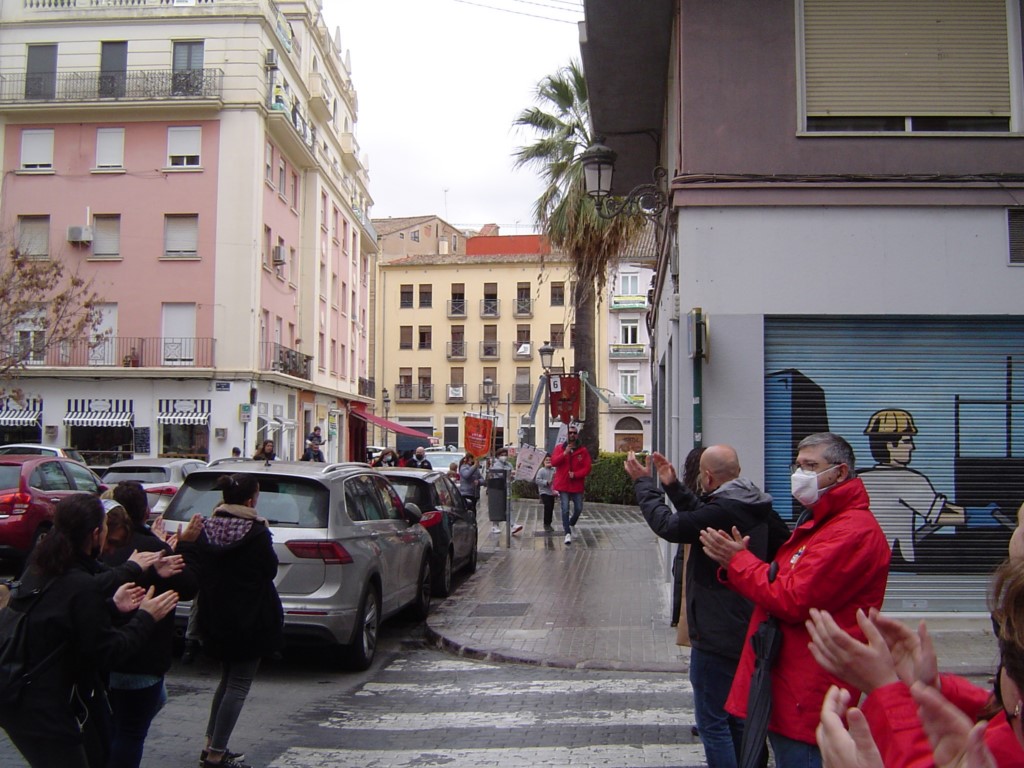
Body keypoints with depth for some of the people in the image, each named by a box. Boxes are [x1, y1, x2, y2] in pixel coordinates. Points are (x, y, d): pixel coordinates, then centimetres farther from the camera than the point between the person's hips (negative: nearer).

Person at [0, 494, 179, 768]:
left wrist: (129, 569, 22)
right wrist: (146, 618, -4)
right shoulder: (80, 585, -24)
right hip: (42, 707, -9)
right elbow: (106, 650, -15)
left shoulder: (40, 566, 1)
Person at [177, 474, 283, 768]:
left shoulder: (205, 529, -1)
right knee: (239, 684, 4)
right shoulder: (256, 533, -17)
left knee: (228, 679, 23)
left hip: (216, 618, 7)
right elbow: (270, 570, -6)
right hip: (250, 619, -6)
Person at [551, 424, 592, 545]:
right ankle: (568, 533, -5)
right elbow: (553, 462, -10)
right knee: (565, 509, -9)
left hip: (577, 485, 1)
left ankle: (571, 524, 37)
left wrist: (575, 474, -18)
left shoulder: (583, 451, 1)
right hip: (563, 485, -1)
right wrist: (565, 453, -22)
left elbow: (587, 468, -4)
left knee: (578, 509, 8)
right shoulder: (559, 448, 3)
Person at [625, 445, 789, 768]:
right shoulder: (755, 507, 5)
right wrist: (673, 486, 16)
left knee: (713, 723, 1)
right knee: (738, 718, 22)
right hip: (747, 630, 10)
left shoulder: (724, 511, -24)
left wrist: (643, 482, -8)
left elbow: (669, 525, -20)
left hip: (718, 635, -10)